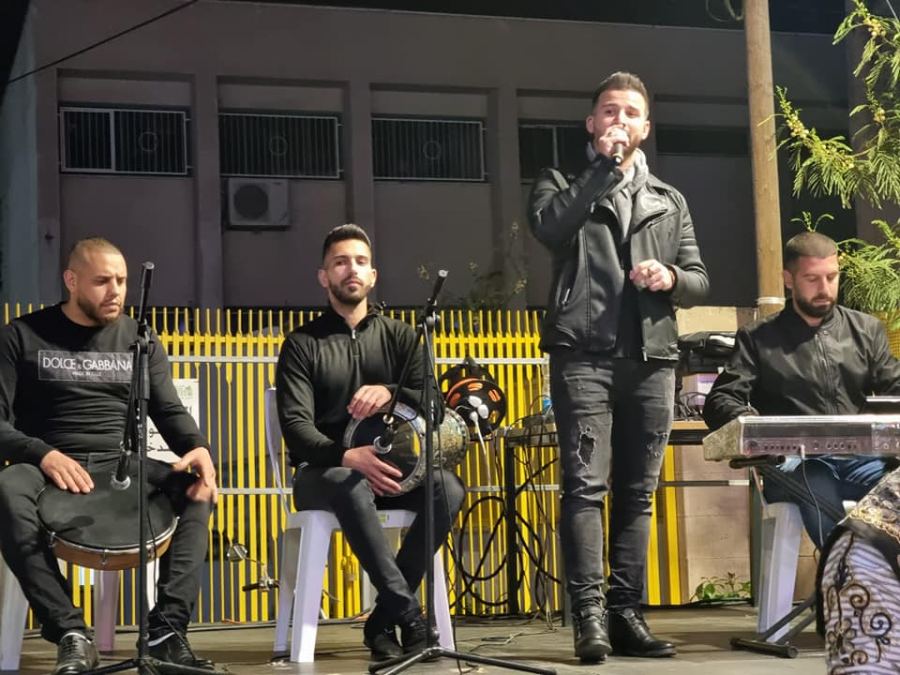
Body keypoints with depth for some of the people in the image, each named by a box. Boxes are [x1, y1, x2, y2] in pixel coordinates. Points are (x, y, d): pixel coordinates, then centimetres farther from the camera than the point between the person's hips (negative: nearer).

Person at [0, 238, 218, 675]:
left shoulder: (138, 339, 13)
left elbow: (169, 411, 11)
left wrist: (197, 447, -13)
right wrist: (43, 454, -23)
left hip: (122, 468, 3)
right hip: (50, 469, -3)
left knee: (198, 488, -25)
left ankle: (167, 631, -29)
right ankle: (71, 634, -34)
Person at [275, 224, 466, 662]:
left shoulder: (398, 336, 13)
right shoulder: (302, 345, 4)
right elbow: (295, 426, -9)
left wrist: (389, 392, -24)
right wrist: (348, 456, -30)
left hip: (388, 467, 3)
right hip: (322, 472, -3)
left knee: (448, 487, -29)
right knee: (349, 485, -39)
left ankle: (384, 620, -21)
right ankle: (411, 616, -35)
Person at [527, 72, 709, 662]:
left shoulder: (670, 202, 22)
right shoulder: (565, 184, 12)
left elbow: (700, 280, 16)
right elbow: (549, 227, -12)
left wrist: (671, 278, -6)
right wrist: (604, 169, -11)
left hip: (653, 359, 4)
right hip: (584, 355, -4)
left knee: (637, 492, 4)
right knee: (586, 484, -11)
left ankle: (627, 613, 8)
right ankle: (590, 614, -13)